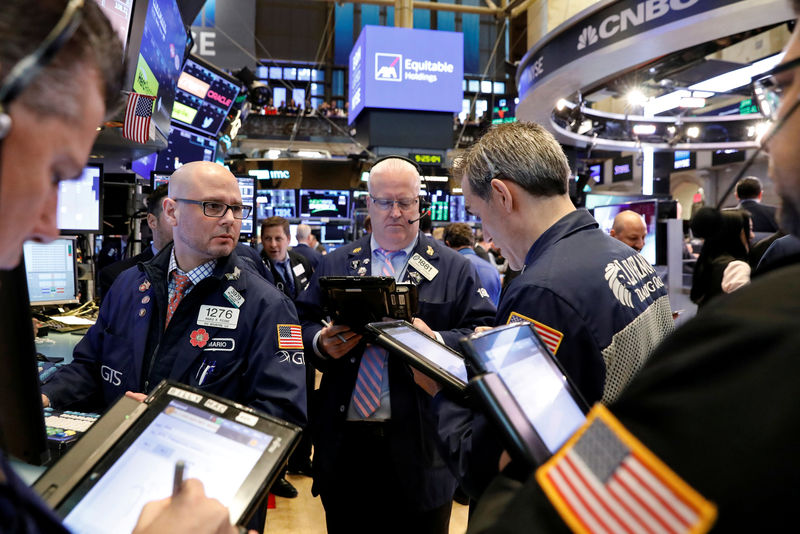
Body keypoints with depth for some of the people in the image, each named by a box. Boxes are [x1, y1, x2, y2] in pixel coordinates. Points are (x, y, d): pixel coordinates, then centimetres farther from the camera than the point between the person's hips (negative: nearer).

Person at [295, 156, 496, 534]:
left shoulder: (454, 268, 2)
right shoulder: (334, 265, 11)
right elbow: (302, 325, 11)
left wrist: (437, 341, -21)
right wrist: (321, 342, -11)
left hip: (419, 445, -2)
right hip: (344, 442, 3)